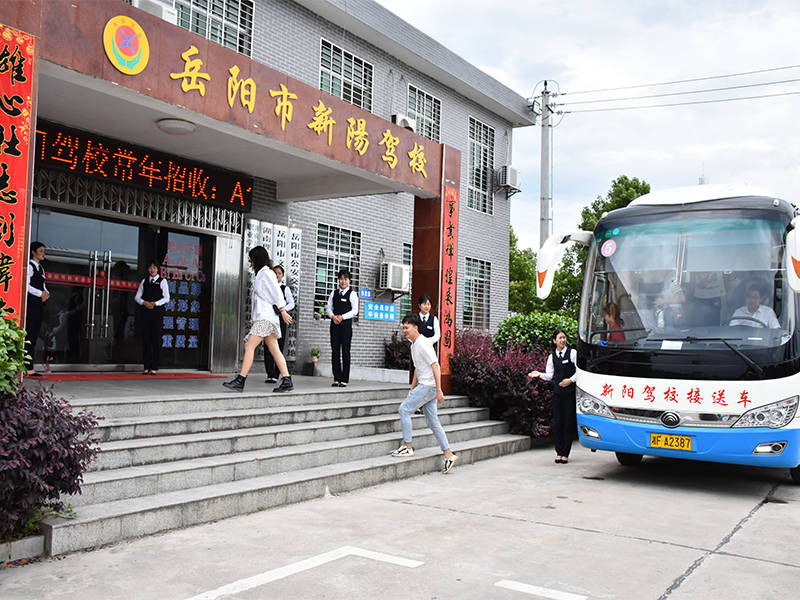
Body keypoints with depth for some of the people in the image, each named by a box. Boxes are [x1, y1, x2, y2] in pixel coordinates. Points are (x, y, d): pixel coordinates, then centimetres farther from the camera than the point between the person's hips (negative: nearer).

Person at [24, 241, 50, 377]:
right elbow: (27, 285, -14)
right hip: (31, 304, -9)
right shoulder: (30, 266, -4)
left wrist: (46, 293, 1)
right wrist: (40, 293, -13)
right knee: (29, 335, -11)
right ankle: (28, 367, -13)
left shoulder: (41, 268, 22)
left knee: (35, 336, 5)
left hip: (40, 305, 9)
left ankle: (28, 366, 6)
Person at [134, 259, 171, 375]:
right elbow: (137, 296, 12)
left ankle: (154, 367, -1)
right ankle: (146, 367, 5)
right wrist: (144, 302, -7)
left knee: (156, 339, -4)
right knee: (146, 339, 1)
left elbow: (166, 298, -2)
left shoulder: (162, 281, 4)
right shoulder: (144, 281, 15)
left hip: (157, 311, -3)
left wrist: (155, 303, -15)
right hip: (145, 312, 3)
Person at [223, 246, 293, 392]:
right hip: (262, 316, 10)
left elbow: (277, 293, -11)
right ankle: (287, 381, 3)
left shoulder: (266, 273, -7)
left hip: (265, 317, -10)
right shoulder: (261, 273, 21)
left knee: (249, 346, -11)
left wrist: (283, 311, -14)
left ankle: (240, 380, -12)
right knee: (274, 350, 5)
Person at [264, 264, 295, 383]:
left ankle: (275, 375, -4)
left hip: (280, 318, -1)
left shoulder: (285, 289, 8)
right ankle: (269, 374, 2)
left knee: (279, 347, -6)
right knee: (268, 347, -3)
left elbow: (291, 303, 2)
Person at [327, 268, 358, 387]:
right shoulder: (334, 293, 15)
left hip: (346, 324, -4)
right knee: (335, 351, 2)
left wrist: (342, 317, -14)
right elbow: (329, 308, 12)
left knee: (345, 352, -4)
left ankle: (344, 380, -1)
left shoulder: (352, 294, 2)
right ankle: (336, 379, 6)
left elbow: (355, 310, -3)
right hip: (334, 324, 4)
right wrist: (333, 316, -8)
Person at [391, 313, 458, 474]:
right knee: (432, 421, 8)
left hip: (429, 386, -10)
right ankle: (448, 455, 12)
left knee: (404, 409, -7)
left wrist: (439, 390, -21)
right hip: (423, 386, 10)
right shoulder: (413, 345, 15)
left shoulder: (423, 344, -15)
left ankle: (407, 447, 1)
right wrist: (412, 390, 21)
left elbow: (435, 366, -19)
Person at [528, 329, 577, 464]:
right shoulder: (552, 357, 11)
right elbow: (549, 375, 9)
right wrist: (539, 374, -9)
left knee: (568, 422, -2)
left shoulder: (572, 353, 2)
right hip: (558, 391, 3)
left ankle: (565, 454, 4)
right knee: (558, 422, 2)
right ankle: (559, 452, 12)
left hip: (570, 391, -3)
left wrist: (571, 380, -11)